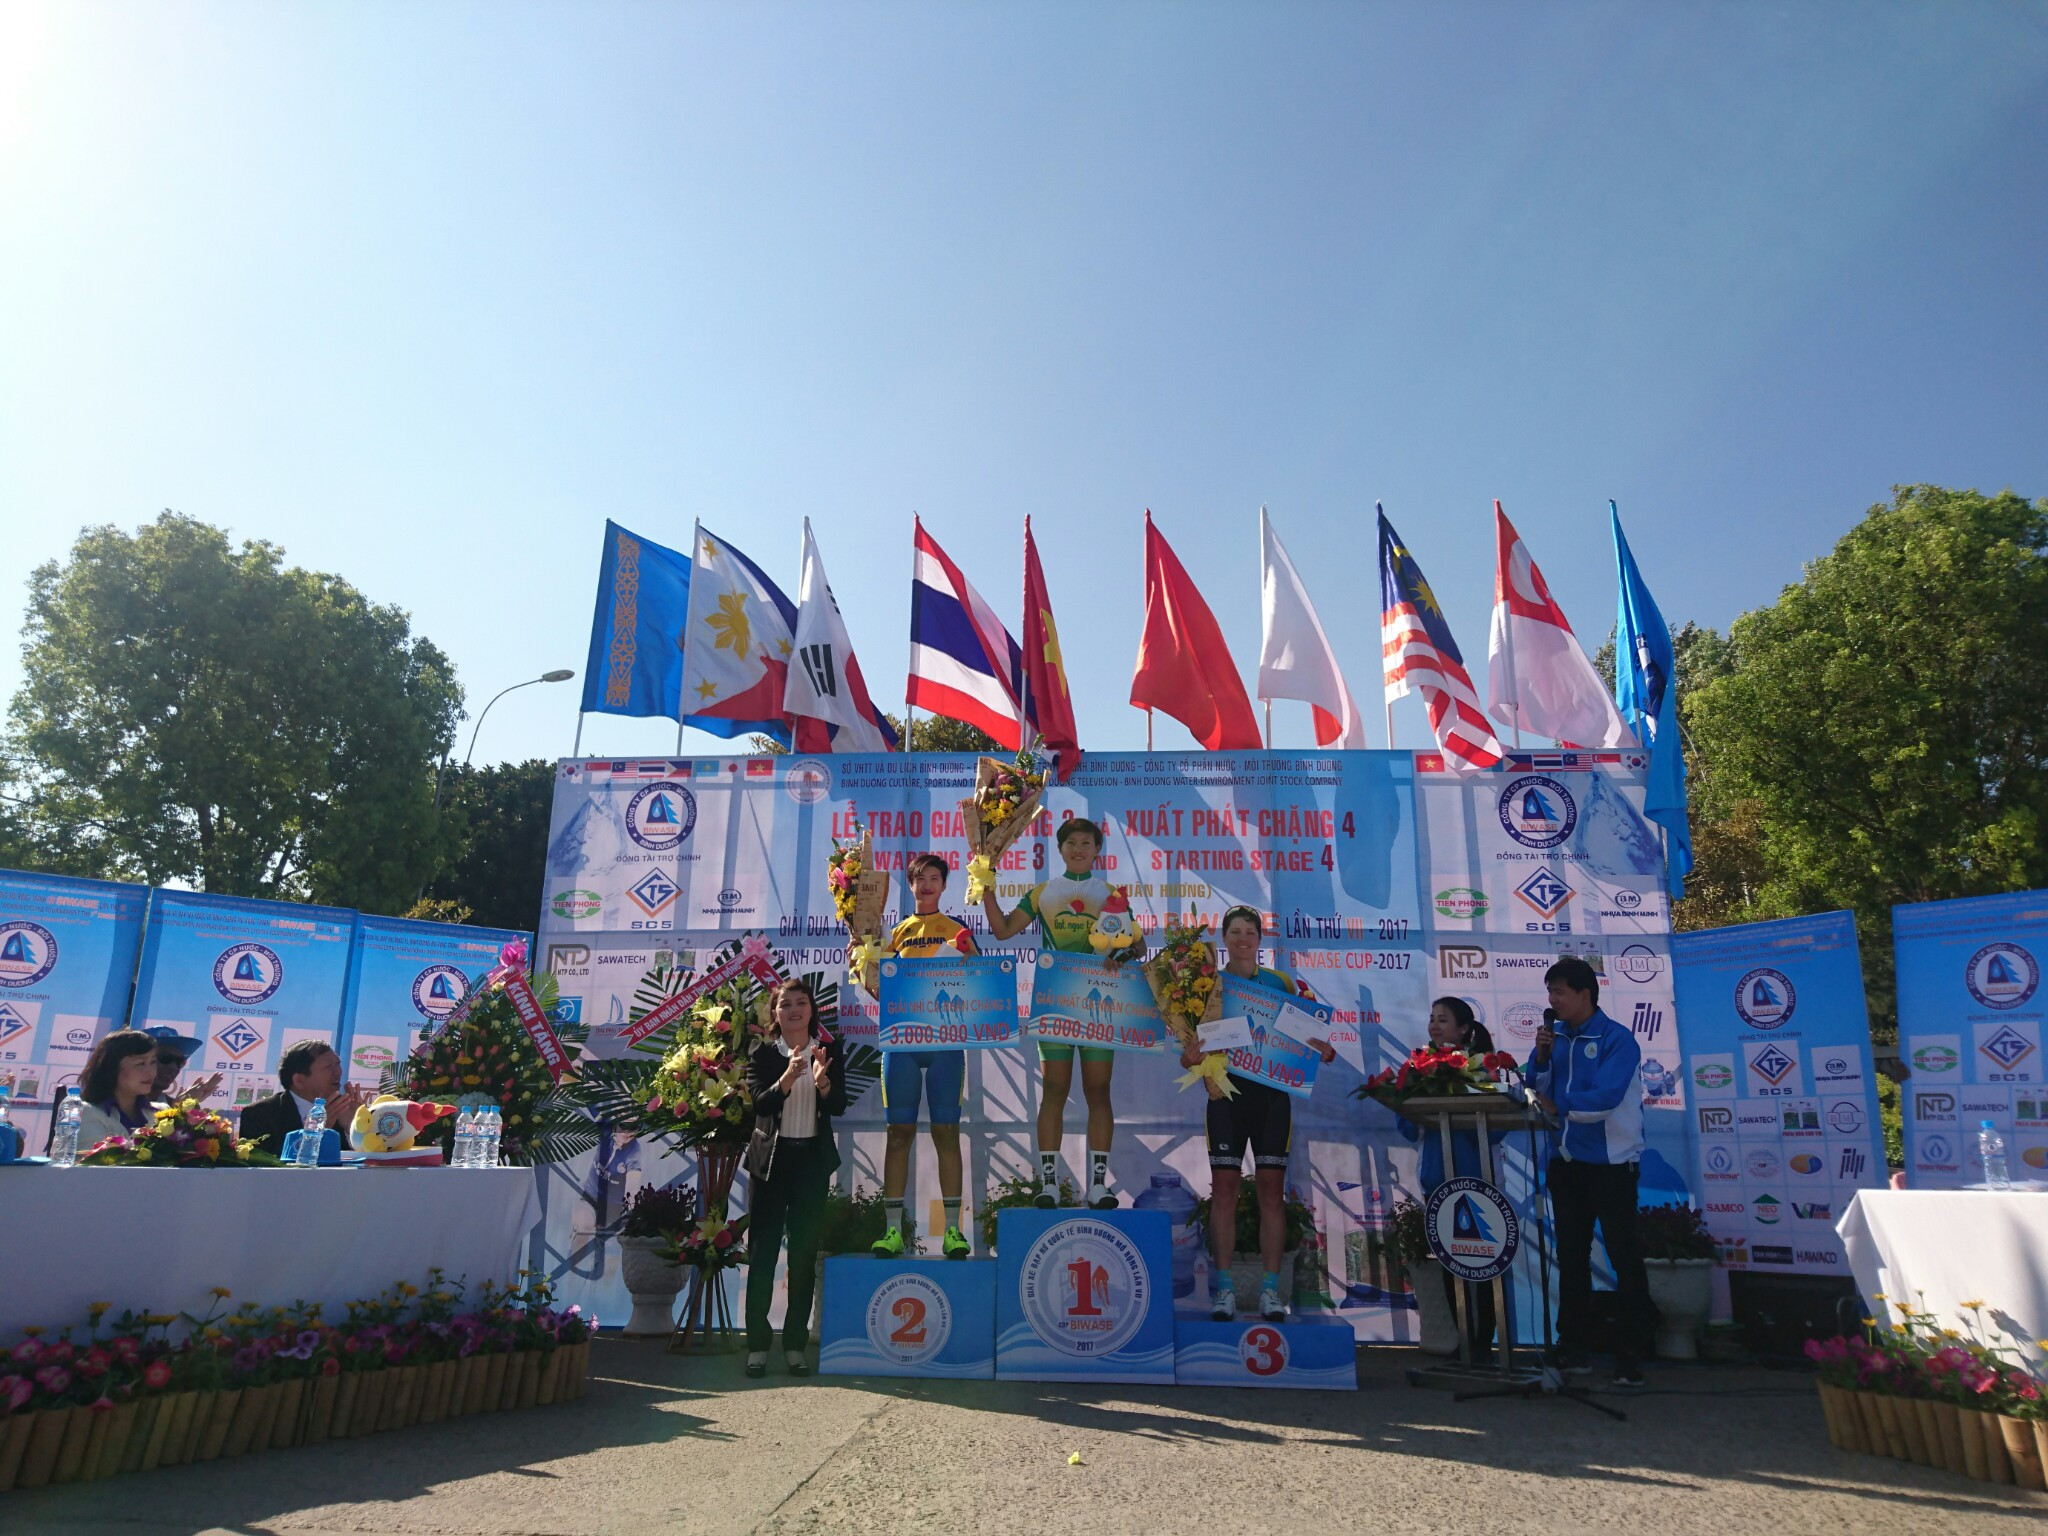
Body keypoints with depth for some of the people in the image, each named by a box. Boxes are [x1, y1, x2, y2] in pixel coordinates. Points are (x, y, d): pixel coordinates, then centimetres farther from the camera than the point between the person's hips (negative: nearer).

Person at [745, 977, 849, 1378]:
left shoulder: (830, 1051, 3)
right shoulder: (763, 1054, 1)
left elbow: (838, 1106, -6)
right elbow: (759, 1104, -13)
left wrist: (822, 1080, -25)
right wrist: (787, 1078, -30)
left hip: (813, 1160, 1)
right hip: (772, 1159, -1)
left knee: (805, 1254, 5)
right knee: (763, 1251, 1)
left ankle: (795, 1345, 14)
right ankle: (757, 1346, 9)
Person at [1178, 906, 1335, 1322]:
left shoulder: (1282, 983, 7)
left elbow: (1308, 1029, 9)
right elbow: (1192, 1042, 5)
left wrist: (1322, 1050, -12)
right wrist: (1190, 1056, -17)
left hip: (1272, 1092, 0)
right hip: (1226, 1090, 0)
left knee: (1271, 1188, 1)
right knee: (1224, 1187, -1)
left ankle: (1271, 1289, 7)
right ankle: (1223, 1288, 6)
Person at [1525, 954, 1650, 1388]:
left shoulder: (1617, 1039, -13)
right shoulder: (1558, 1035, 5)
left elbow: (1606, 1097, -24)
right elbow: (1540, 1090, 6)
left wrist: (1560, 1105, -14)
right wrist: (1541, 1053, -8)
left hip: (1611, 1163, -7)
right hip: (1568, 1161, 7)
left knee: (1625, 1257, -1)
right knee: (1571, 1255, 14)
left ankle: (1630, 1355, 8)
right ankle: (1574, 1345, 24)